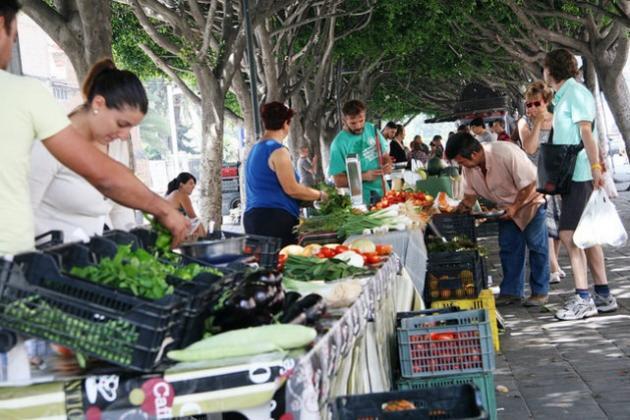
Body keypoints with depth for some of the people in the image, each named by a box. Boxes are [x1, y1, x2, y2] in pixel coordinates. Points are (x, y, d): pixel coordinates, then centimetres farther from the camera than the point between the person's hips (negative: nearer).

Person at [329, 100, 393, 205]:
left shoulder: (372, 129, 2)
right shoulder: (339, 143, -13)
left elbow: (385, 155, 14)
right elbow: (339, 181, -11)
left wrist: (388, 165, -8)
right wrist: (364, 177, -22)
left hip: (384, 192, 5)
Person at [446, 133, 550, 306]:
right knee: (508, 248, 4)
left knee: (536, 245, -6)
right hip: (507, 207, 7)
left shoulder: (507, 154, -35)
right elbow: (470, 194, 1)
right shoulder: (469, 168, -13)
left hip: (530, 200, -6)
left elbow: (529, 184, -28)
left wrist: (515, 207, -27)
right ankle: (511, 292, 10)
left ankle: (540, 292, 1)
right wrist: (461, 209, -15)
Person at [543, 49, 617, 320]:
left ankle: (583, 299, -11)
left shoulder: (576, 92, -9)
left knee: (569, 234, -12)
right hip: (570, 176, 10)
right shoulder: (562, 97, 18)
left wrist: (595, 168, -21)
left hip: (579, 175, -10)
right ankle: (603, 295, 15)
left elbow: (586, 133, -17)